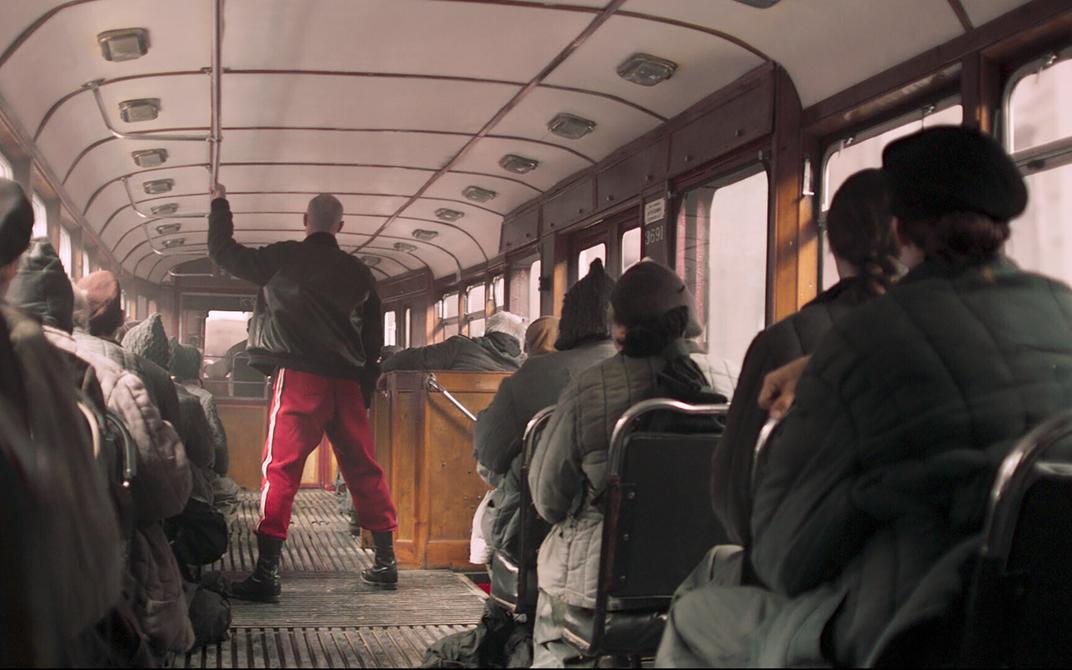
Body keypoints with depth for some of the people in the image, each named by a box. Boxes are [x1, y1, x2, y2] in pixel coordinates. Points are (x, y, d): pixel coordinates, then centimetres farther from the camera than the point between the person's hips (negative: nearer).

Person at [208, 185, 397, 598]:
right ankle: (386, 561, 19)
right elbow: (373, 341, 16)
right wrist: (363, 394, 22)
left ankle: (267, 572, -13)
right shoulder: (359, 273, 13)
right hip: (347, 382, 4)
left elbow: (223, 252, 11)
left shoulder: (284, 259, 1)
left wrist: (220, 205, 26)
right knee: (363, 470, 12)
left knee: (281, 470, -6)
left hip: (299, 378, -4)